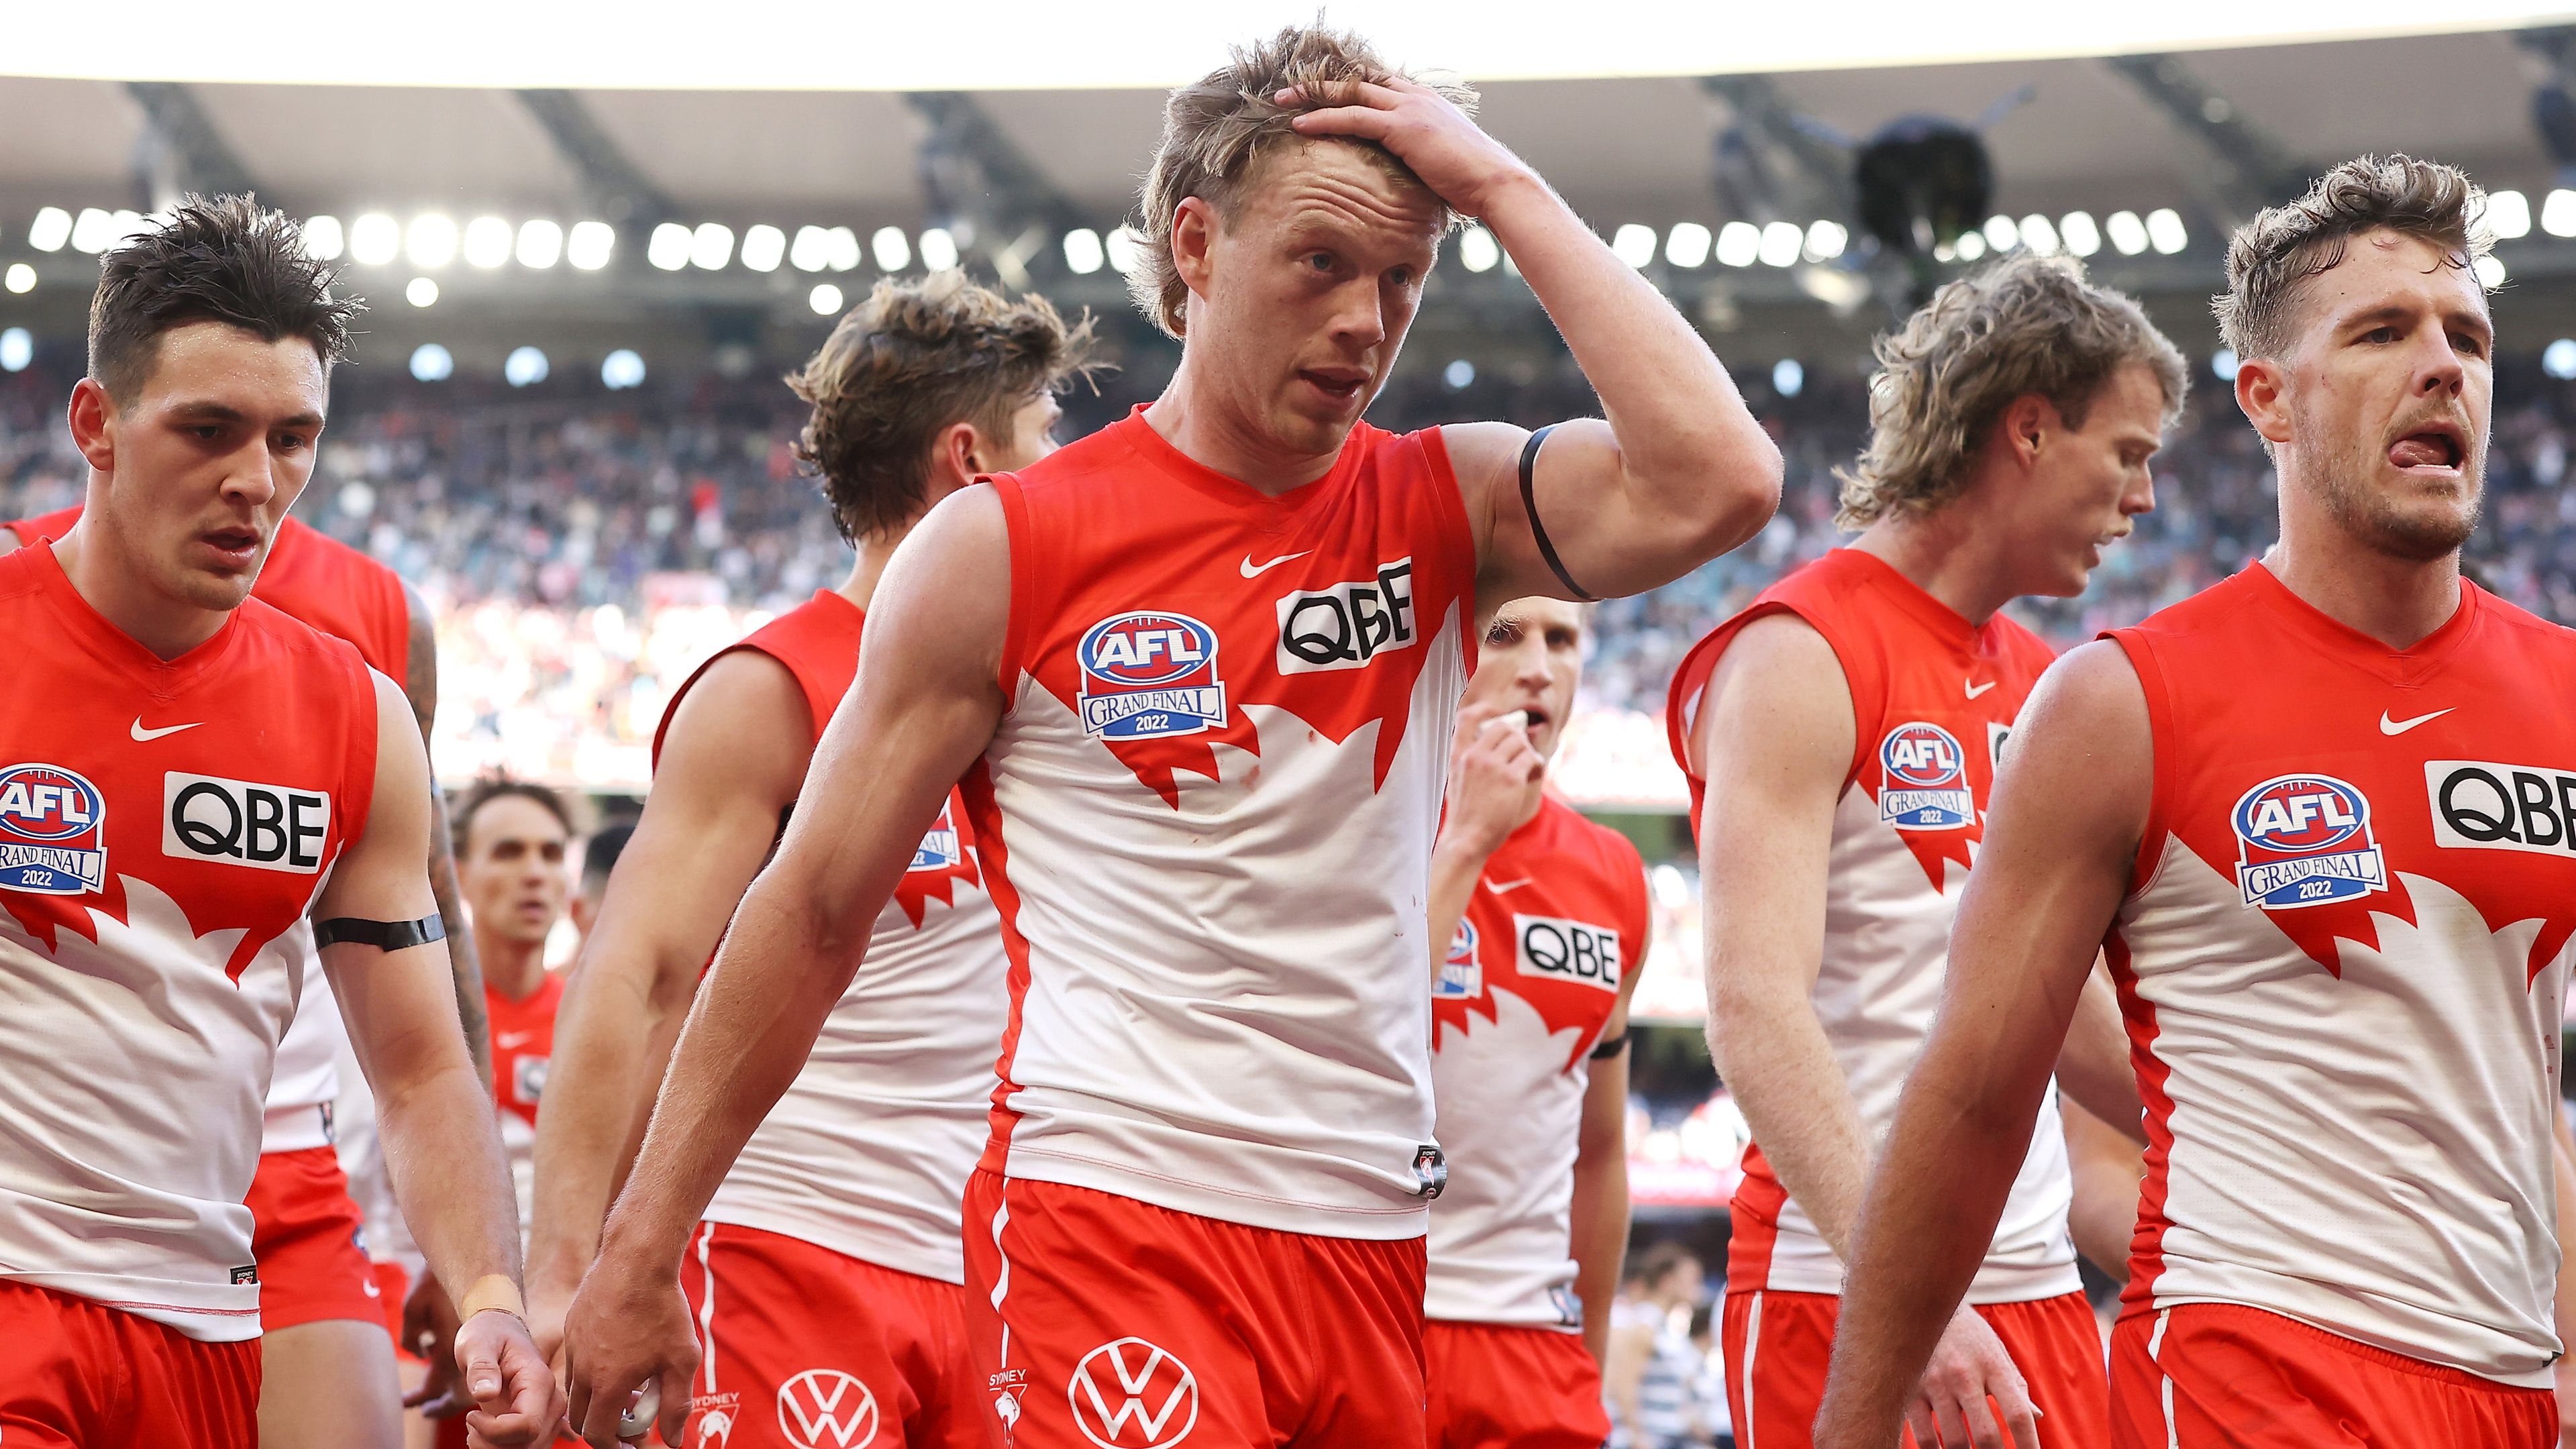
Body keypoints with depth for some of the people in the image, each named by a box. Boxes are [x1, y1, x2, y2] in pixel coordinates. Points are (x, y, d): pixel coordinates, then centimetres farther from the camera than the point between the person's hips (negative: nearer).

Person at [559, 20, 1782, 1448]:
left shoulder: (1441, 512, 6)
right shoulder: (1004, 550, -1)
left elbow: (1718, 485, -14)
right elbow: (810, 914, 3)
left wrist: (1503, 190, -8)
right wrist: (637, 1258, 3)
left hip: (1375, 1247, 4)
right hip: (1110, 1215, -4)